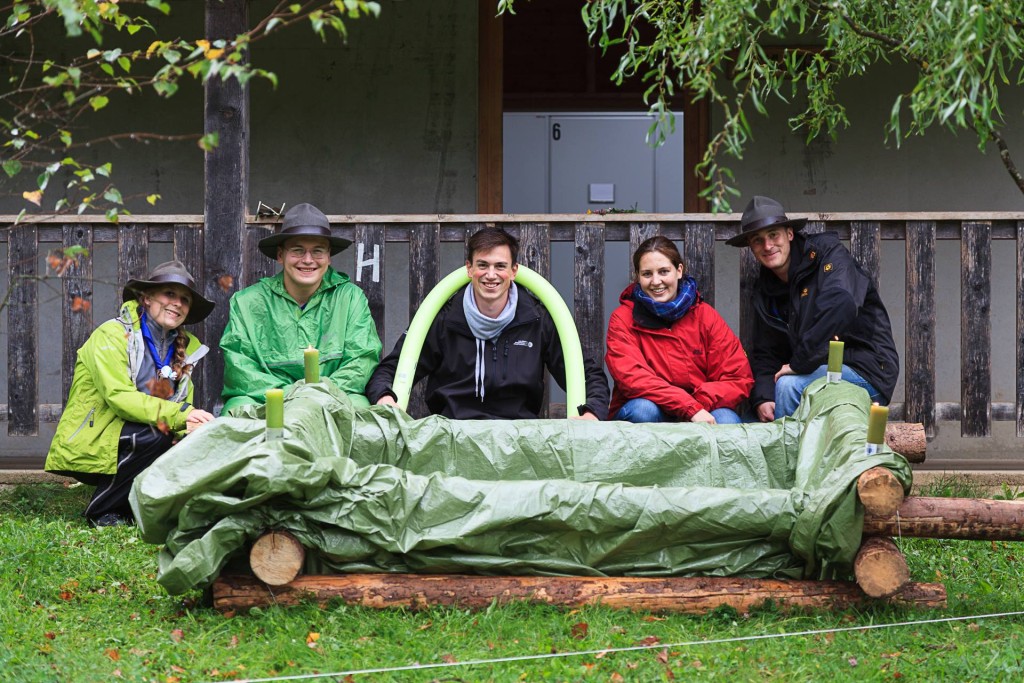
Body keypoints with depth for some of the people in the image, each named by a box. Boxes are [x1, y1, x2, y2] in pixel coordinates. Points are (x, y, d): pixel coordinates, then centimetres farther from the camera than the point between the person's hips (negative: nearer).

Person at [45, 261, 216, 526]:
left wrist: (195, 423, -22)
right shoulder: (112, 334, -10)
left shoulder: (186, 347, 10)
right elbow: (119, 396, -22)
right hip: (89, 446, -6)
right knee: (155, 436, -32)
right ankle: (102, 511, -11)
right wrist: (179, 415, -31)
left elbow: (183, 406, 3)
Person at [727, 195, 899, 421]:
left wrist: (800, 363, -25)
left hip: (867, 372, -7)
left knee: (789, 385, -30)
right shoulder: (764, 291, 12)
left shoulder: (827, 253, -9)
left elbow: (840, 306, -27)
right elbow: (764, 353, 10)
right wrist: (762, 399, -11)